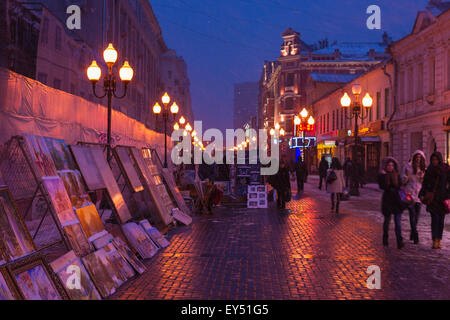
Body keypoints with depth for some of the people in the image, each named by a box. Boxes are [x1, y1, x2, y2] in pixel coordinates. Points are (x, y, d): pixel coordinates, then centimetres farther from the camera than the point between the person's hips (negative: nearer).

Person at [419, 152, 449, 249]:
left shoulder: (446, 169, 0)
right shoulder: (429, 170, 5)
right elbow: (425, 183, 6)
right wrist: (422, 194, -5)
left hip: (442, 198, 0)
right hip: (432, 198, 0)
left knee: (441, 219, 5)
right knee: (435, 218, -10)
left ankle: (439, 240, 15)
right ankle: (435, 241, -13)